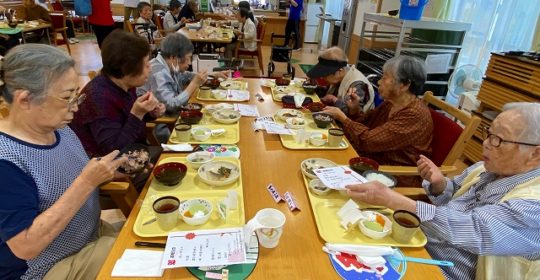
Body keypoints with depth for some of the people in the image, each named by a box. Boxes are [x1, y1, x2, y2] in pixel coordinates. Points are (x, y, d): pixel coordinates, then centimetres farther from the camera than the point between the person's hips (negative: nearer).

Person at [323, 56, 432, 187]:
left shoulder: (415, 115, -23)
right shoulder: (390, 103, 3)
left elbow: (369, 140, -26)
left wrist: (342, 118, -15)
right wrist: (354, 109, -7)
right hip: (375, 163, 7)